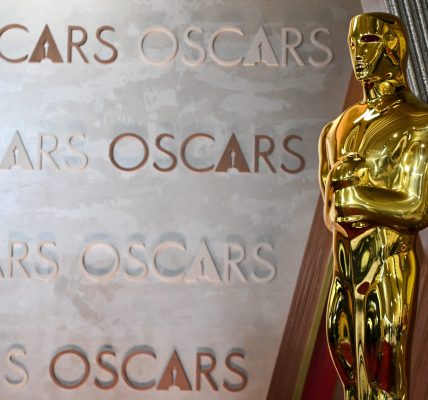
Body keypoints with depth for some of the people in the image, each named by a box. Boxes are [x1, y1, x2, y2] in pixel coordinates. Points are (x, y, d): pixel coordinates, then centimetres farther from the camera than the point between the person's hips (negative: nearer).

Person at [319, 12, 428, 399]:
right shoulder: (343, 123, 12)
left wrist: (350, 192, -11)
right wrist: (334, 210, -4)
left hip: (389, 260, -7)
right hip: (345, 255, 7)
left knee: (383, 365, 0)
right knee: (347, 352, 16)